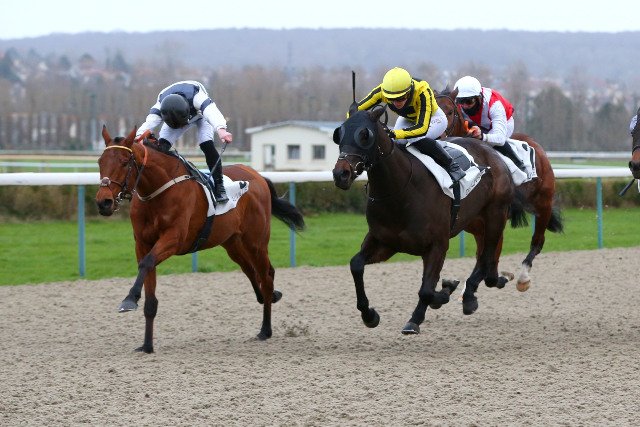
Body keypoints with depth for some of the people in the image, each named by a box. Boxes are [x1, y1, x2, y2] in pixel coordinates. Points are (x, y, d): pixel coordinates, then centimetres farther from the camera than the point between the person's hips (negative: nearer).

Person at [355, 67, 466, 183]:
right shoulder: (382, 91, -31)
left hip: (433, 118, -5)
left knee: (417, 139, -32)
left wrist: (394, 134, -59)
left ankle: (451, 166, -14)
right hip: (407, 120, 5)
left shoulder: (422, 92, -42)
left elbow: (422, 128, -47)